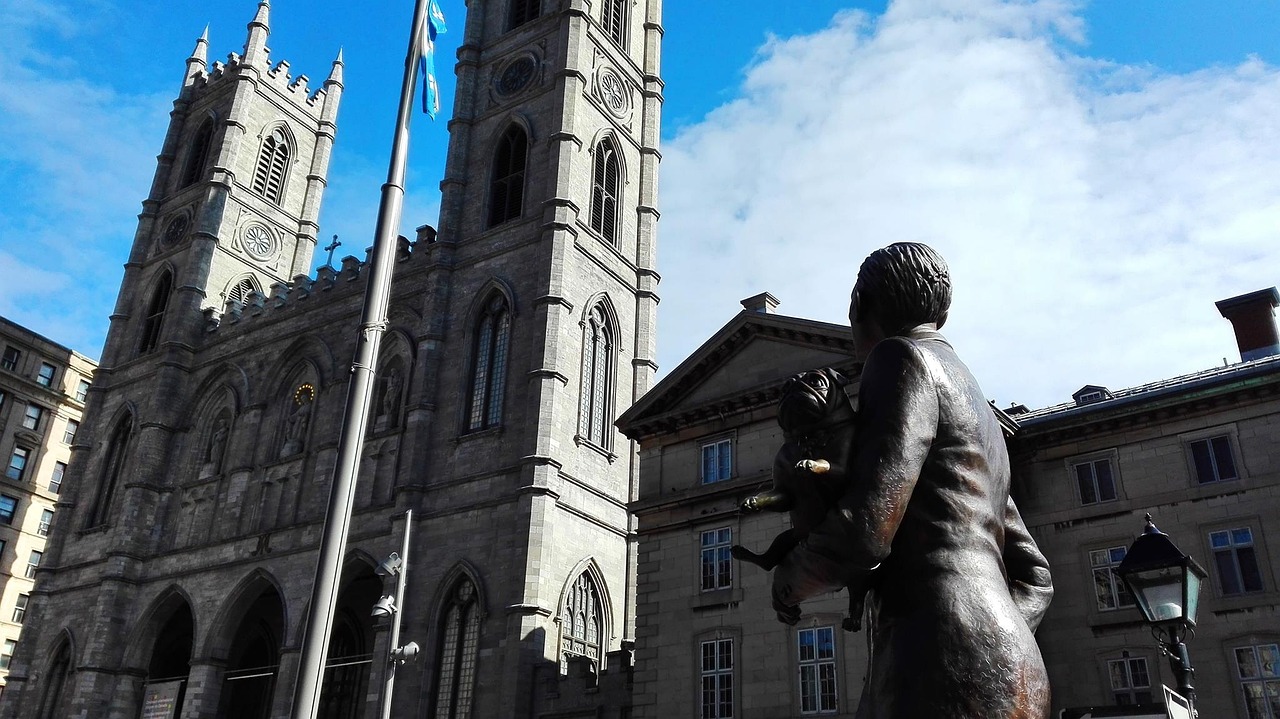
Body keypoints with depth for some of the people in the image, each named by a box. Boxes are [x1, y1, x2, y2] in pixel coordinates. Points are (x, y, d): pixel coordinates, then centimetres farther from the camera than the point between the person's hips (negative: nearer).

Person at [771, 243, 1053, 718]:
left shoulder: (905, 359, -2)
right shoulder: (981, 415, 27)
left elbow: (863, 532, -15)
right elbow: (1034, 579, 29)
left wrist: (787, 580, 5)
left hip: (947, 675, -10)